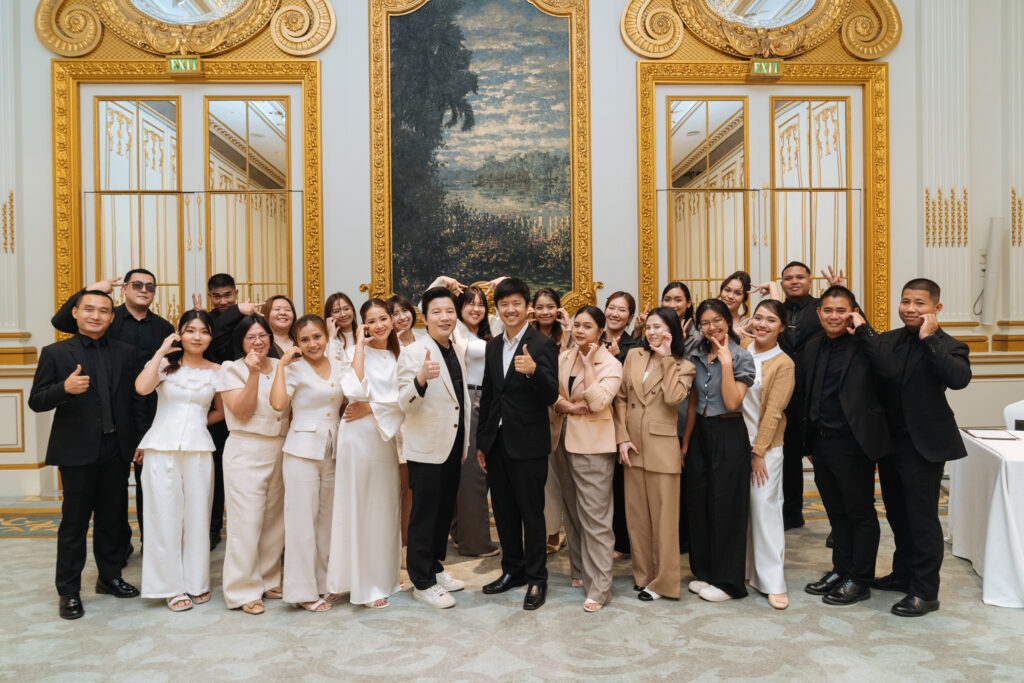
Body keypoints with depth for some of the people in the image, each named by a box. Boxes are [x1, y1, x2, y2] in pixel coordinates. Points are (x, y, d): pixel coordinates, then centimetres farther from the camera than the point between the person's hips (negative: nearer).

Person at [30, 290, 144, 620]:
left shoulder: (125, 352, 7)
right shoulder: (55, 353, -1)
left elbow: (135, 400, 8)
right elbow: (36, 401, -5)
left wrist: (142, 438, 5)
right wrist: (65, 388, -24)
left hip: (117, 449, 3)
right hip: (77, 451, -3)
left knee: (112, 518, 14)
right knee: (74, 522, 5)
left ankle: (110, 577, 29)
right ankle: (68, 591, 18)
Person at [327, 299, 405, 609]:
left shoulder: (397, 356, 10)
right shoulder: (359, 352, -4)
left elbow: (401, 399, 3)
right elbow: (356, 389, -22)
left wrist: (371, 408, -10)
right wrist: (360, 346, -16)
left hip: (387, 436, 5)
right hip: (359, 436, -5)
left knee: (385, 507, 11)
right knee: (358, 507, 2)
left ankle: (383, 576, 24)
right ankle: (361, 584, 11)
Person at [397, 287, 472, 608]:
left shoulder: (460, 351, 9)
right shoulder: (414, 352, -13)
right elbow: (405, 404, -19)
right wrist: (421, 379, -39)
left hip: (453, 446, 7)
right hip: (427, 449, -7)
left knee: (445, 512, 17)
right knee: (424, 516, 3)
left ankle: (435, 568, 33)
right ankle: (422, 582, 17)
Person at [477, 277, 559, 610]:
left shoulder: (542, 345, -9)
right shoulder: (493, 346, 10)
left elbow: (551, 396, -17)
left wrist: (533, 371, -36)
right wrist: (481, 442, 15)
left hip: (528, 444, -6)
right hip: (496, 443, 6)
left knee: (532, 513, 3)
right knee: (504, 511, 16)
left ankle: (537, 579, 17)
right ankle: (512, 569, 31)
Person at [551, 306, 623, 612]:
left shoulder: (610, 364, -9)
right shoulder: (564, 357, 8)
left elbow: (598, 402, -21)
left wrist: (589, 364, -18)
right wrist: (567, 406, -12)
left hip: (593, 446, -6)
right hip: (565, 440, 6)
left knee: (595, 518, -6)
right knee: (572, 512, 16)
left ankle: (599, 587, 1)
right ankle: (580, 571, 31)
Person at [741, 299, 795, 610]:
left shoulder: (783, 364, -6)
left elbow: (773, 412, -9)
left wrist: (758, 452, -11)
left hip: (765, 445, -4)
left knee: (765, 507, -4)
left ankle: (773, 583, 4)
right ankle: (743, 570, 25)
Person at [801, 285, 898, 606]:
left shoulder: (863, 344, -9)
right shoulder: (813, 347, 10)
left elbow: (890, 370, -29)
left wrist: (864, 330, -24)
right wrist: (808, 440, 13)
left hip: (852, 443, -6)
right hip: (821, 442, 7)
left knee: (860, 513, 7)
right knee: (836, 512, 18)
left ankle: (860, 580, 19)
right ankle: (841, 570, 32)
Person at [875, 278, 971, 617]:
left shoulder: (948, 346, -10)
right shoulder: (887, 340, 7)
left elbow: (959, 378, -28)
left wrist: (930, 338, -23)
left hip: (923, 444, -6)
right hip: (889, 439, 6)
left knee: (922, 518, 1)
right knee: (897, 513, 18)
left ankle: (925, 591, 14)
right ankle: (904, 573, 36)